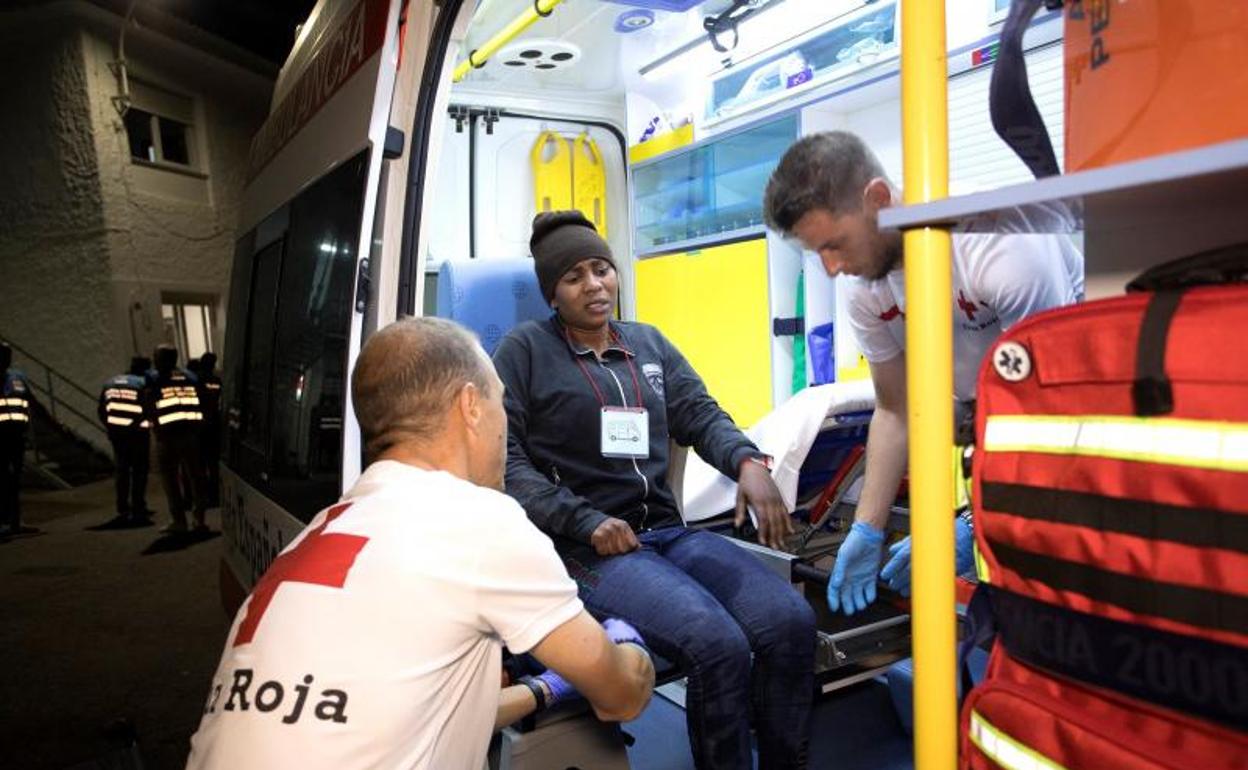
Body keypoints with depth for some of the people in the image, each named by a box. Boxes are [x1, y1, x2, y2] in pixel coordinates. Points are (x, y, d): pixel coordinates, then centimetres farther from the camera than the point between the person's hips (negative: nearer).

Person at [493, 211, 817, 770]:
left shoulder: (650, 343, 18)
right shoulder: (524, 349, 3)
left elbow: (701, 414, 8)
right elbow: (501, 458, -5)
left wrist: (748, 463, -14)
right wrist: (586, 522, -15)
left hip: (668, 531, 5)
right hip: (584, 549, -5)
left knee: (791, 622, -16)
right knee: (719, 645, -27)